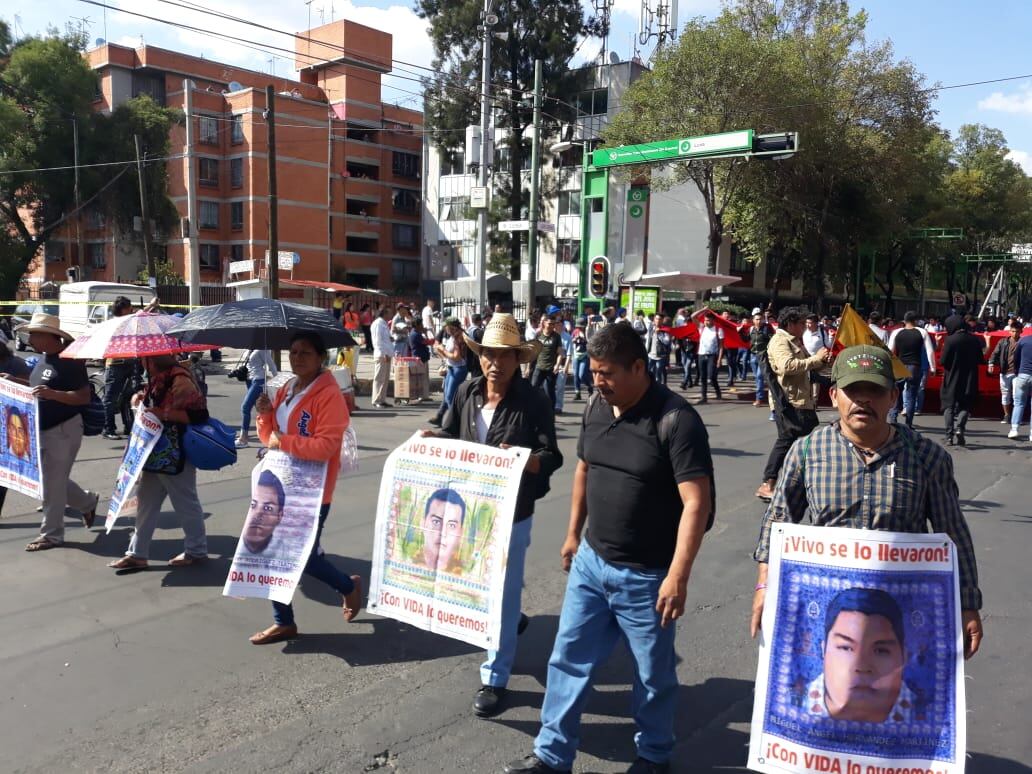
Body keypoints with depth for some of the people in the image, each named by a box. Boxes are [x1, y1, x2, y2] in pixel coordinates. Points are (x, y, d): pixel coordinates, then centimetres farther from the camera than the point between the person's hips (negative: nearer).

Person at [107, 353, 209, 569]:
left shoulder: (180, 379, -19)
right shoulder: (156, 378, 10)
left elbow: (199, 414, -24)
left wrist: (164, 414, -26)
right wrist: (139, 398, 7)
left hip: (175, 456, -10)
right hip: (155, 453, 10)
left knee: (185, 503, 4)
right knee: (146, 501, 13)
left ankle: (197, 551, 19)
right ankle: (137, 553, 21)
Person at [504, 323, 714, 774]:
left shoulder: (676, 420, -20)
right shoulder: (596, 408, 0)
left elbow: (696, 503, -22)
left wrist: (678, 576, -25)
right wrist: (573, 534, 18)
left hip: (646, 576, -5)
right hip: (591, 562, 6)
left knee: (653, 674, 14)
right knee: (569, 660, 14)